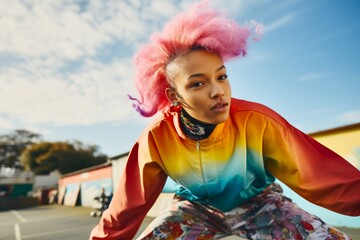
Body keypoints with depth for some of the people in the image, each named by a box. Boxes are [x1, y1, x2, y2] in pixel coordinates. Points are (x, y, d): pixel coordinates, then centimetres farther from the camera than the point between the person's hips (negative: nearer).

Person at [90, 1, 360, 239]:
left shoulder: (256, 120, -29)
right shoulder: (157, 137, -25)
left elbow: (324, 174, -24)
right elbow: (128, 206, -13)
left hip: (259, 202, 0)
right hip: (196, 207, 1)